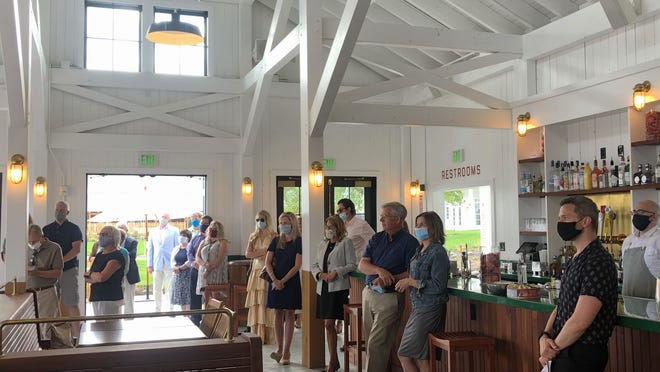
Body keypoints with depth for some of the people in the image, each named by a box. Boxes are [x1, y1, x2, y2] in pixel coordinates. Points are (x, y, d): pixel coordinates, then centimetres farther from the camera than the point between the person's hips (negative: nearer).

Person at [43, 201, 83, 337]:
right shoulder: (47, 229, 14)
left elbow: (76, 249, -7)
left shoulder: (74, 229, 3)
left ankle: (76, 335, -6)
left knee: (72, 304, -7)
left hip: (68, 269, -4)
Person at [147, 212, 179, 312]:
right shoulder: (152, 231, 14)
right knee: (157, 289, 5)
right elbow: (150, 249, 13)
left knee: (169, 288, -1)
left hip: (169, 263, -2)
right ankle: (157, 310, 13)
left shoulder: (174, 231, 5)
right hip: (157, 264, 3)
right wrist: (149, 264, 6)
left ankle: (170, 309, 5)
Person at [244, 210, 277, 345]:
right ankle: (256, 336, 5)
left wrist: (256, 252, -9)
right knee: (255, 304, 1)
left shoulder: (273, 236, 0)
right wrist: (263, 251, -6)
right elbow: (248, 254, 4)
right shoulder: (253, 236, 15)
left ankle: (268, 337, -2)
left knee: (267, 303, -6)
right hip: (256, 271, 5)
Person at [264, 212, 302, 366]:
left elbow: (297, 265, -9)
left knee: (289, 315, 1)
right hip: (276, 282, 4)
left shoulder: (298, 242, -4)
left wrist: (283, 281, -13)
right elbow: (268, 262, 4)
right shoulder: (276, 241, 8)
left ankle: (287, 352, 6)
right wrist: (275, 280, -10)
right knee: (278, 314, 5)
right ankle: (279, 349, 11)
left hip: (291, 282, -4)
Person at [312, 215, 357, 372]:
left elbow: (352, 265, -7)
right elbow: (314, 265, 16)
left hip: (338, 288, -6)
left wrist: (336, 272, -17)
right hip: (323, 288, 6)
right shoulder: (322, 244, 18)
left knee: (329, 324, -9)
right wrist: (321, 274, -3)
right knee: (328, 325, 8)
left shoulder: (346, 242, -1)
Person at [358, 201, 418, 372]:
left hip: (389, 297, -6)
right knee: (370, 342, 11)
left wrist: (390, 279, -21)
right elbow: (361, 265, 1)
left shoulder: (410, 242, -5)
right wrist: (380, 271, -17)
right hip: (369, 293, 6)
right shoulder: (376, 239, 11)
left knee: (376, 344, -8)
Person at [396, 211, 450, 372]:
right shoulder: (420, 250, 12)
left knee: (405, 355, -4)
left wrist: (411, 282, -15)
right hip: (419, 306, 8)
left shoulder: (438, 252, -15)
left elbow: (438, 286, -19)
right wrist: (406, 282, 5)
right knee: (419, 357, 11)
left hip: (430, 309, -8)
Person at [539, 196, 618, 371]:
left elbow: (580, 322, -26)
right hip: (564, 352, 9)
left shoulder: (597, 262, -21)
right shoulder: (576, 260, 12)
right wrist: (545, 336, -6)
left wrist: (554, 347, -12)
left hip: (582, 356, -9)